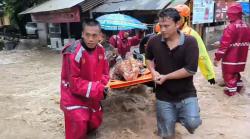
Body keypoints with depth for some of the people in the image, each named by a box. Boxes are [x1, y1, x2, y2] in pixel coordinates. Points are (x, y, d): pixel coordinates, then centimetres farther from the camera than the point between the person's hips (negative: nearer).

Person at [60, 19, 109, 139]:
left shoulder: (100, 49, -5)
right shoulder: (73, 53, -27)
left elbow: (104, 71, 4)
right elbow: (74, 82, -24)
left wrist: (102, 87, -16)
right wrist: (97, 89, -27)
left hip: (93, 96, 7)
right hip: (74, 95, -6)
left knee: (95, 121, 21)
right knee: (79, 126, -11)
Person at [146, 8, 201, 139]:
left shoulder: (190, 42, -15)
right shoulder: (154, 41, -6)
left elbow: (190, 69, -21)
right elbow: (149, 58, 14)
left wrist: (166, 77, -17)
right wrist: (153, 71, -5)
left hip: (186, 93, -2)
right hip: (164, 95, 2)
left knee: (193, 123, -20)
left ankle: (179, 117, 14)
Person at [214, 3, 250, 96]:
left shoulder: (230, 27, -21)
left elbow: (224, 44, -23)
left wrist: (217, 58, -17)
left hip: (230, 57, -8)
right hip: (241, 57, 8)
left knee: (228, 74, 7)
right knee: (235, 71, 25)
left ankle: (231, 90, 15)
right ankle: (239, 86, 35)